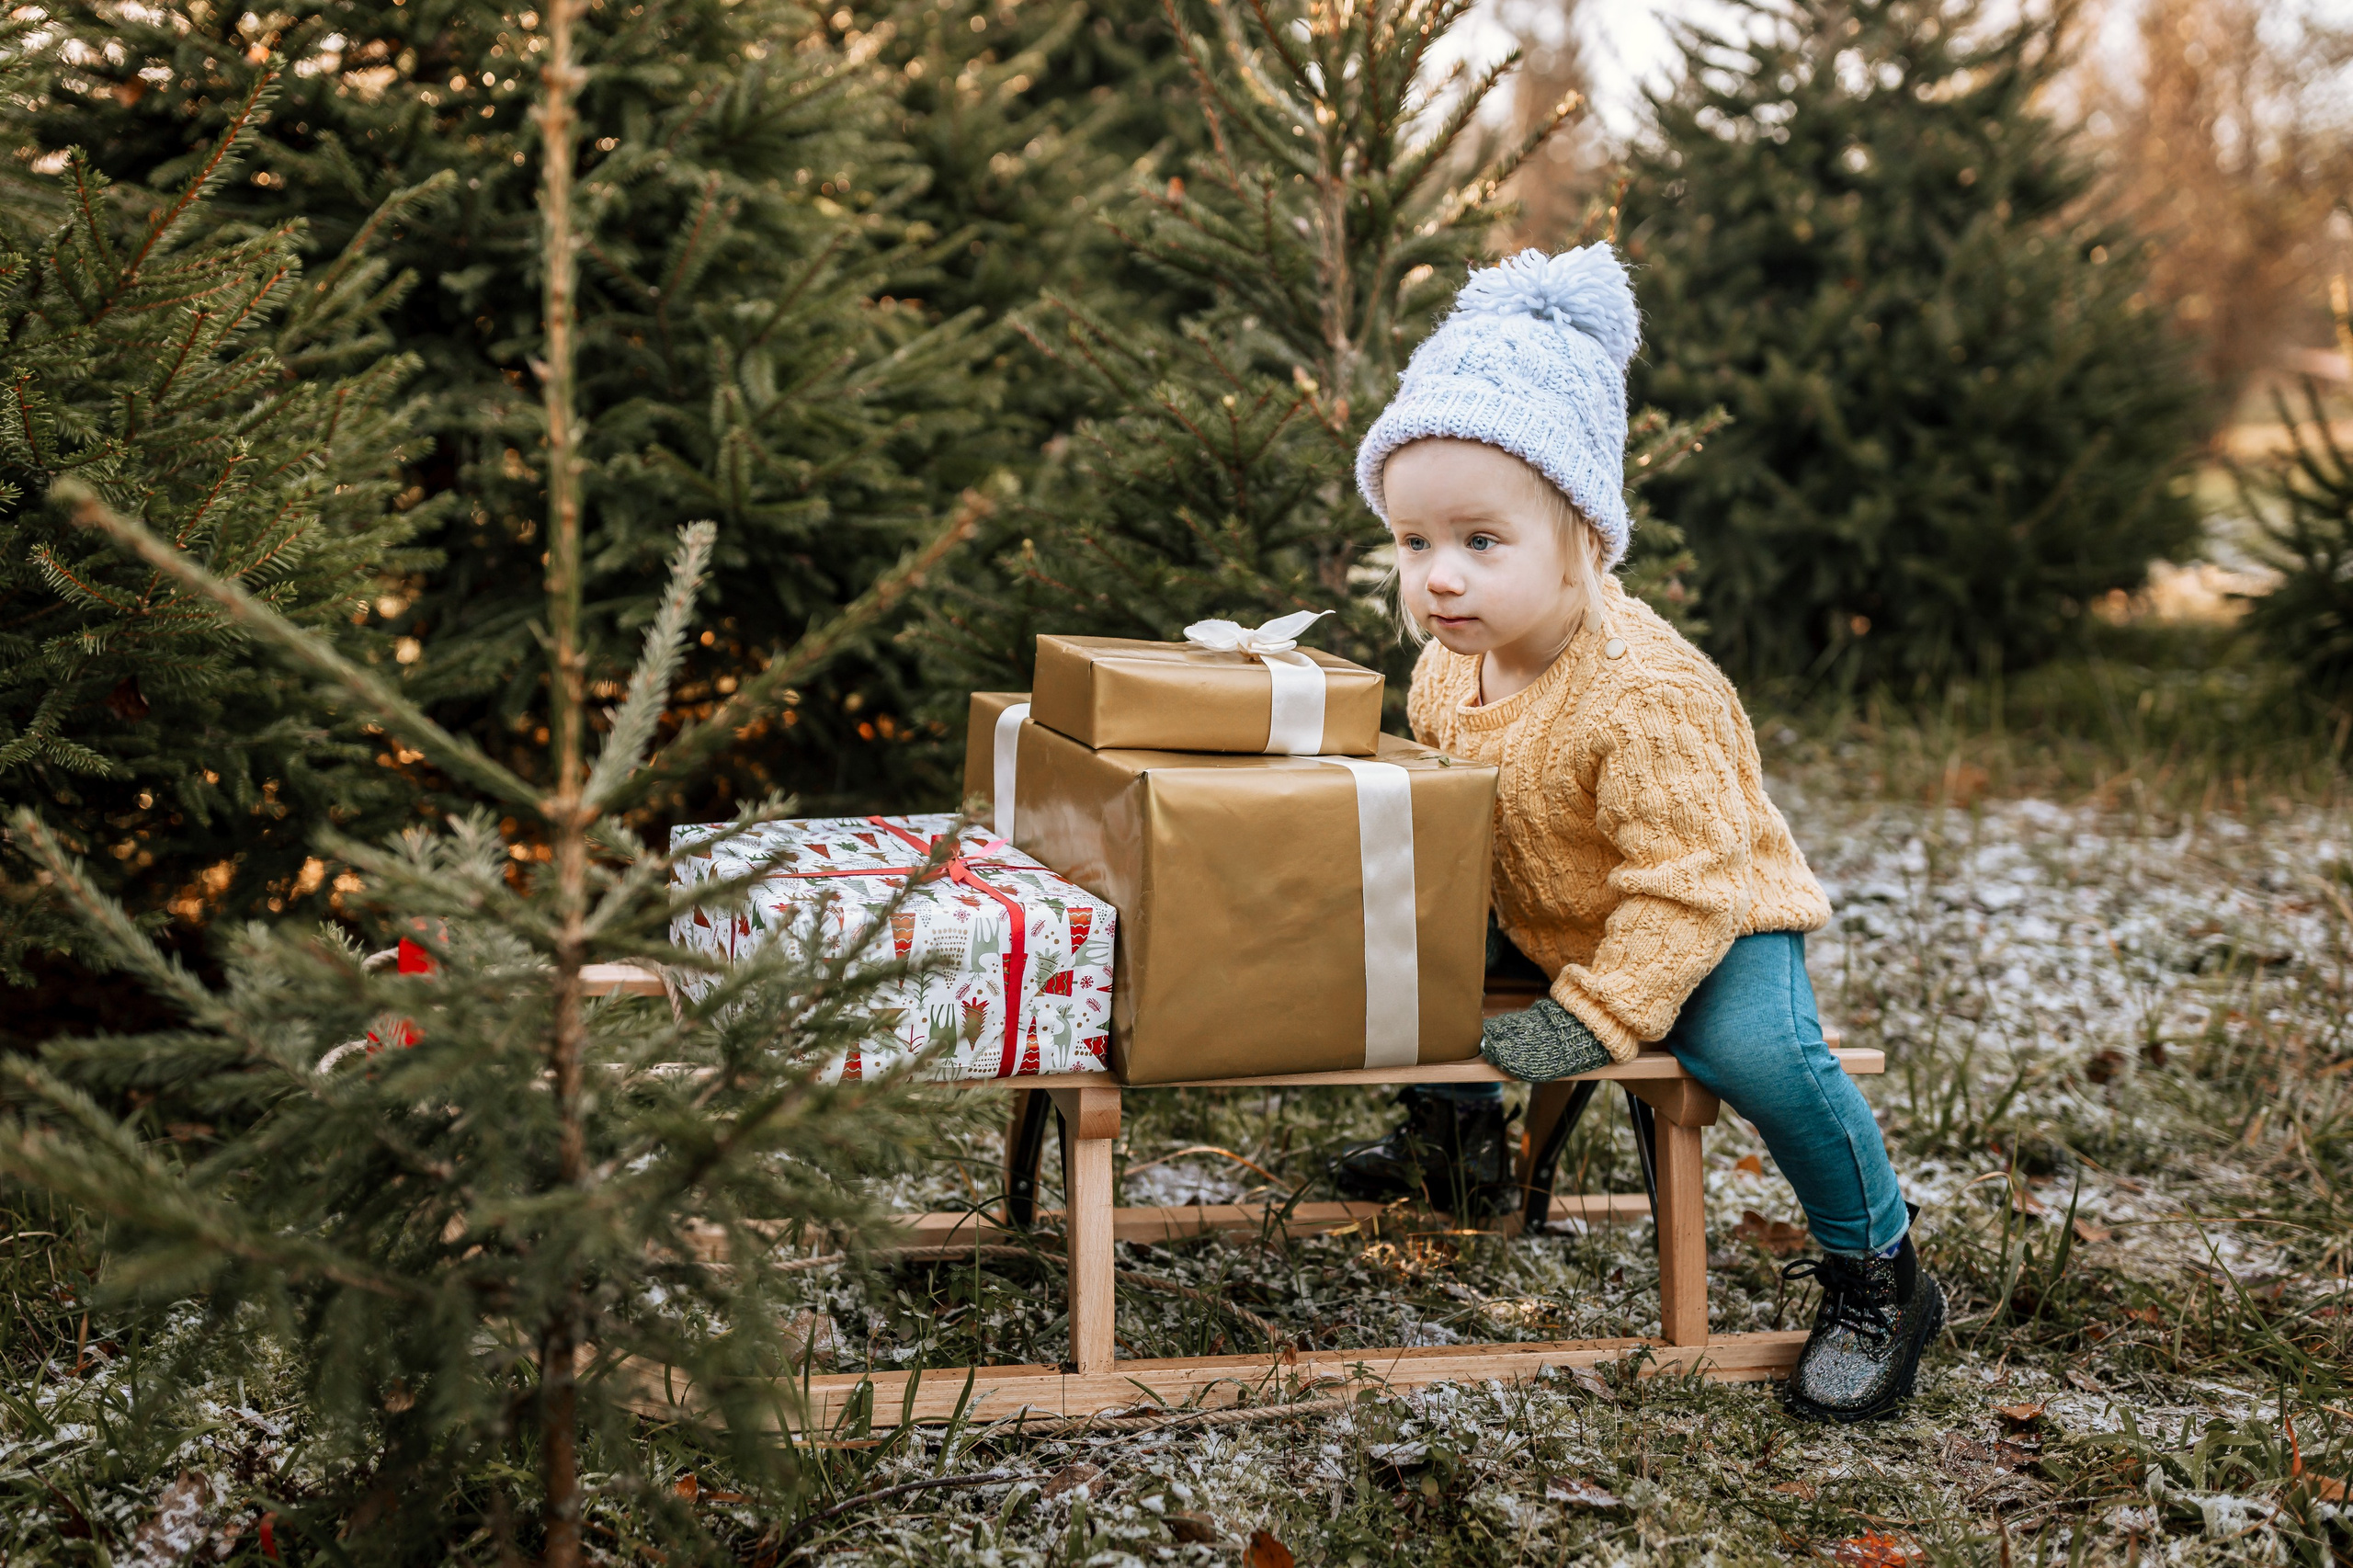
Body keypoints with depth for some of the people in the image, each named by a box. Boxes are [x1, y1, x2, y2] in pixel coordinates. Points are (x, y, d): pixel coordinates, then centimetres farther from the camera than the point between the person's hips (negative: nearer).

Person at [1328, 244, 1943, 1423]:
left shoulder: (1644, 696, -35)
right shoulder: (1449, 667, -9)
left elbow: (1685, 881, -31)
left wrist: (1594, 1019, -30)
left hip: (1716, 921, -8)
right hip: (1544, 919, 8)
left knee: (1753, 1049, -33)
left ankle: (1876, 1280, -11)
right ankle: (1457, 1127, 28)